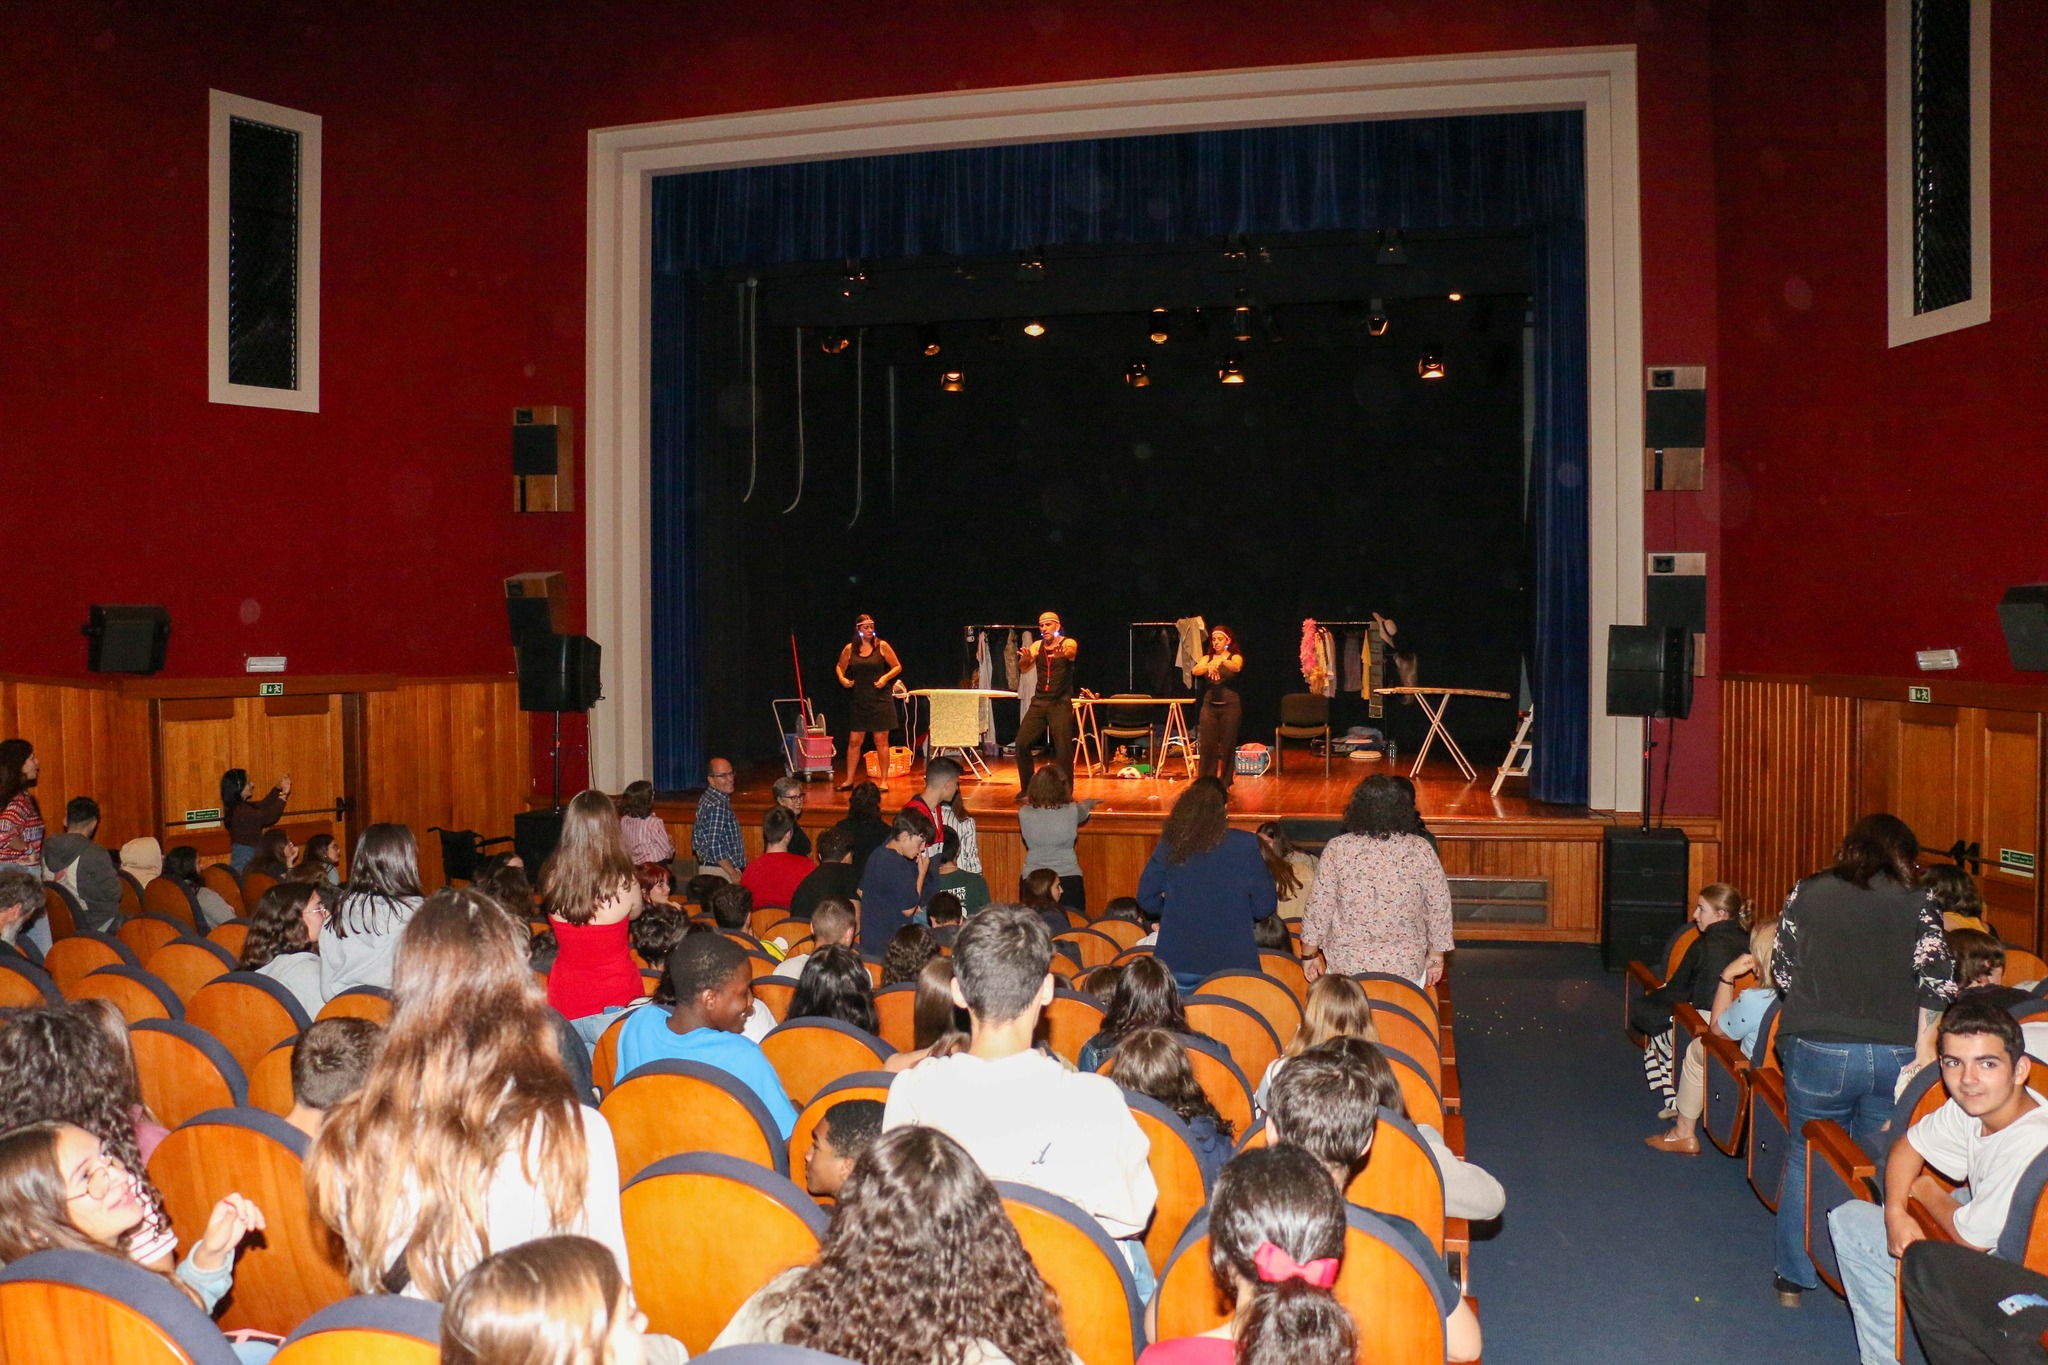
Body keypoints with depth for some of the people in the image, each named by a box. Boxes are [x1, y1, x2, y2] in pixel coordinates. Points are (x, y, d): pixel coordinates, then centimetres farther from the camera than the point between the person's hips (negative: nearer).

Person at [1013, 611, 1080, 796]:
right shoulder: (1036, 646, 5)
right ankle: (1026, 788, 11)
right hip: (1038, 702, 4)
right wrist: (1025, 659, -34)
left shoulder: (1068, 643, -4)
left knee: (1063, 750, -7)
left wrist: (1062, 654, -54)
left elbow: (1070, 651, -29)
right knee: (1022, 743, -3)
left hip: (1061, 703, -4)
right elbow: (1023, 669, -9)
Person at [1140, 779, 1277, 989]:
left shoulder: (1169, 845, -5)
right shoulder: (1246, 844, -10)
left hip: (1178, 962, 2)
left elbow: (1146, 899, 3)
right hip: (1232, 962, -2)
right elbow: (1265, 906, -5)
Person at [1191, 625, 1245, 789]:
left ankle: (1225, 783, 13)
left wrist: (1221, 660, -45)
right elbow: (1195, 671, -13)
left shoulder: (1235, 657, 0)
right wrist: (1209, 665, -36)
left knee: (1227, 745, 2)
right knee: (1207, 745, -1)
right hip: (1209, 706, 2)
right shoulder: (1206, 658, 7)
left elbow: (1237, 667, -24)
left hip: (1230, 706, -2)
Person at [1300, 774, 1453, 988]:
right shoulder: (1421, 849, -7)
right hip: (1406, 967, 1)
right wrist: (1436, 955, 13)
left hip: (1346, 967, 0)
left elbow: (1319, 907, -6)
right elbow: (1439, 906, 0)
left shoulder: (1337, 849, -10)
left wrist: (1309, 954, 6)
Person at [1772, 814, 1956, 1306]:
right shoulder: (1918, 902, 4)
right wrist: (1920, 1044, 3)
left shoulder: (1807, 893, 5)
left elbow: (1781, 971, 7)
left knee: (1805, 1163, 15)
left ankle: (1793, 1278, 22)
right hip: (1896, 1056, 1)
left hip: (1819, 1049, 0)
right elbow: (1939, 981, -4)